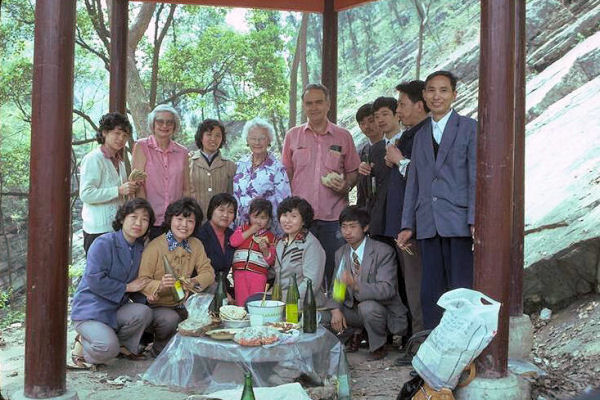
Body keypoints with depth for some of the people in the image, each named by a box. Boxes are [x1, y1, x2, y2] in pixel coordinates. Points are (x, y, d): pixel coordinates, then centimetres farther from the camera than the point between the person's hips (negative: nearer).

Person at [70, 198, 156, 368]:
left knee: (143, 312, -25)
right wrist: (127, 287, -15)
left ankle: (125, 346, 1)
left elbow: (139, 283, 17)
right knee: (108, 348, -29)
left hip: (116, 310, 6)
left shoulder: (140, 249, 8)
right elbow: (94, 280, -22)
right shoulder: (103, 244, -15)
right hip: (89, 311, -6)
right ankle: (82, 343, 4)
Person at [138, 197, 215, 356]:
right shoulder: (155, 246, -14)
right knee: (171, 319, -35)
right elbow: (142, 281, -16)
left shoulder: (196, 245, 5)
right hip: (155, 306, -5)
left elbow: (208, 272, 1)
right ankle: (159, 349, -2)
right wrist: (160, 286, -37)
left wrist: (193, 282, -20)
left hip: (180, 306, 6)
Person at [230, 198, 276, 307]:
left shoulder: (270, 237, 11)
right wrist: (250, 231, -3)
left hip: (259, 274, -1)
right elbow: (233, 241, -6)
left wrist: (265, 250, -13)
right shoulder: (243, 229, 15)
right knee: (241, 302, 2)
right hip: (240, 272, 1)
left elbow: (271, 261, 7)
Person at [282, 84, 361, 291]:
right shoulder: (292, 136, 9)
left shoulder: (343, 136, 7)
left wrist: (346, 186, -7)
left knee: (335, 272, 1)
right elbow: (286, 174, 13)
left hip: (334, 217, 0)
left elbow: (353, 171, 14)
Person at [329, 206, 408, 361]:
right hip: (353, 307, 6)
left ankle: (379, 347, -8)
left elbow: (387, 290, -28)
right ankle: (355, 333, 15)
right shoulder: (340, 254, 3)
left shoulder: (383, 252, -18)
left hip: (383, 309, -6)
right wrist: (336, 309, -20)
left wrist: (356, 285, -43)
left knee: (368, 306, -37)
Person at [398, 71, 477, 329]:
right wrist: (408, 225, 12)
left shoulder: (469, 128, 3)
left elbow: (476, 178, -4)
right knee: (430, 292, 7)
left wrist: (475, 220, -13)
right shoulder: (421, 135, 19)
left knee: (462, 289, -4)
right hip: (428, 225, 5)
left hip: (459, 223, -5)